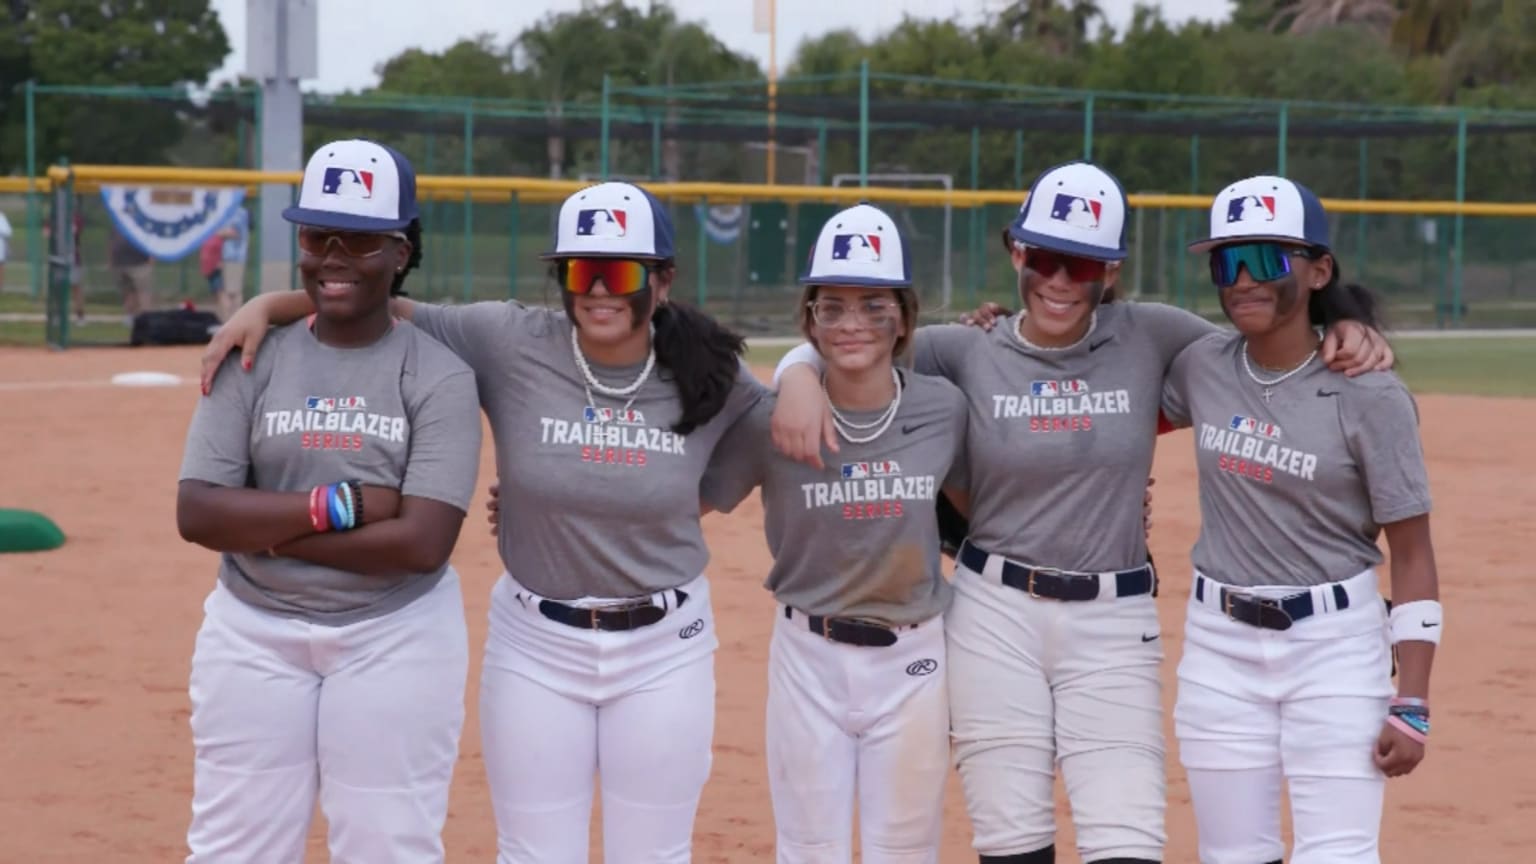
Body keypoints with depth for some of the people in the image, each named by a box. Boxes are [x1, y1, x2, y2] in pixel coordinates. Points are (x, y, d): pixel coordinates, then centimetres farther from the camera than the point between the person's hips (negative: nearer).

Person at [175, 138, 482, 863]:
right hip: (255, 637, 2)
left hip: (397, 639, -2)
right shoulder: (252, 361, 1)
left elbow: (424, 541, -16)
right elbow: (197, 513, -7)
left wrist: (264, 527, -13)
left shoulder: (439, 375, -6)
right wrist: (334, 506, -17)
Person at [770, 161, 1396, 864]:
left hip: (1113, 623, 0)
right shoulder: (967, 352, 1)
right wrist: (799, 378, -18)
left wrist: (1344, 335, -12)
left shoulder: (1150, 338, 0)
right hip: (995, 616, 0)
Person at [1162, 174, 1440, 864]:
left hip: (1335, 648, -5)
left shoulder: (1369, 395, -12)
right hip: (1219, 648, 5)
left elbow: (1413, 555, -9)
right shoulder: (1202, 367, 1)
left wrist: (1411, 705, -14)